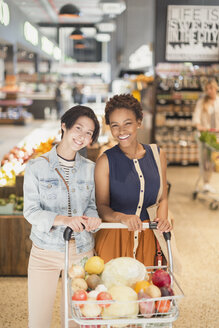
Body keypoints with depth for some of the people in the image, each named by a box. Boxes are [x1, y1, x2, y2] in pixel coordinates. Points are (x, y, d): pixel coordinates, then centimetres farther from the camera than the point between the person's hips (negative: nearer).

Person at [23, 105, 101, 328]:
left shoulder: (90, 169, 4)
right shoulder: (37, 167, -5)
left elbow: (92, 205, 8)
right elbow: (31, 211, -9)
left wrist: (91, 217, -17)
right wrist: (64, 220, -26)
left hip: (81, 250, 2)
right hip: (45, 251, -2)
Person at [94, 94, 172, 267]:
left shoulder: (157, 155, 5)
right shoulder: (105, 161, -6)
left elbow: (162, 199, 11)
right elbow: (102, 206, -7)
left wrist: (162, 219, -8)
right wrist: (122, 217, -25)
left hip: (148, 238, 3)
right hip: (114, 239, -3)